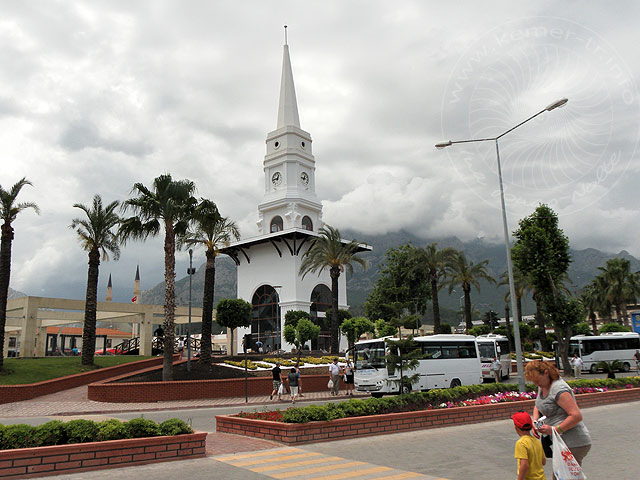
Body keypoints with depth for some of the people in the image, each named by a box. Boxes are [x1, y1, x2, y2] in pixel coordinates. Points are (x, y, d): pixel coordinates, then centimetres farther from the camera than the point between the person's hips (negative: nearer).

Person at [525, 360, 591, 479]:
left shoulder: (559, 389, -21)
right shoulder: (543, 385, 8)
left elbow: (577, 416, -25)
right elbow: (537, 406, 21)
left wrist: (555, 430, -22)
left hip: (574, 444, -10)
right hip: (564, 442, 10)